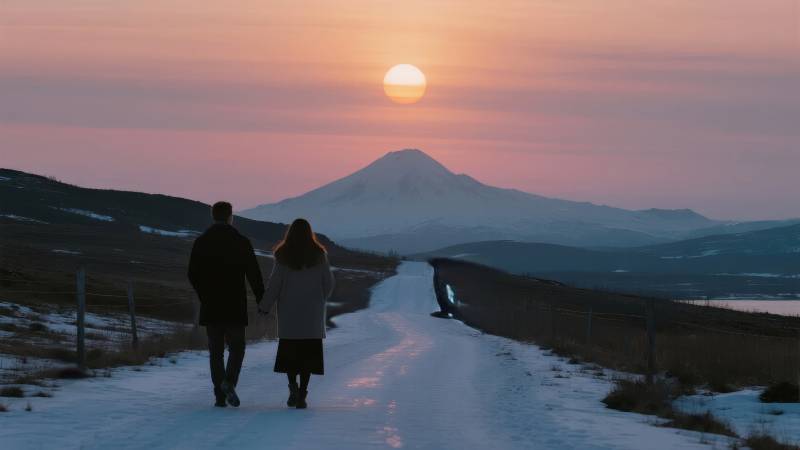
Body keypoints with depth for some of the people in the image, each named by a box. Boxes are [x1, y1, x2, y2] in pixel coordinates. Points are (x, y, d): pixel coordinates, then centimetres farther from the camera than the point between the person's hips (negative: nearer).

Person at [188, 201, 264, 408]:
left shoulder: (201, 242, 2)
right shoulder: (241, 242, -4)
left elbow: (193, 275, 3)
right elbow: (254, 276, -6)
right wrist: (262, 303, 2)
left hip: (210, 307, 2)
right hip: (235, 306, -2)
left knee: (216, 351, 8)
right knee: (236, 347, 9)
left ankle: (220, 396, 4)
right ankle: (229, 382, -15)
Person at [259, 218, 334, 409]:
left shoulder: (283, 256, -5)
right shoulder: (319, 255, -1)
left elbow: (274, 283, -7)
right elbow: (328, 283, 2)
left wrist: (265, 306, 1)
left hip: (289, 313, 0)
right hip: (312, 315, 0)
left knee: (289, 351, 11)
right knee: (308, 353, 3)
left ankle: (293, 386, -7)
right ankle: (302, 394, -3)